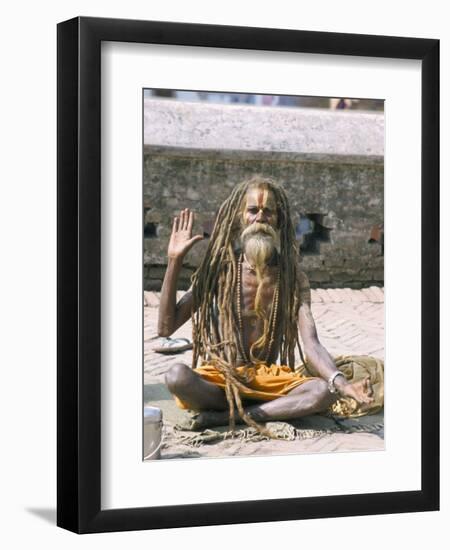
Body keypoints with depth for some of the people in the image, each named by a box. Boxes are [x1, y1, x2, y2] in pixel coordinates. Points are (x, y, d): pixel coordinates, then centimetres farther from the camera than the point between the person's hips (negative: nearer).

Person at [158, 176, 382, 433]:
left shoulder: (293, 278, 0)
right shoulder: (219, 270, -3)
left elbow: (311, 344, -11)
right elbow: (166, 327, -7)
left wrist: (342, 383, -32)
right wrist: (175, 262, -14)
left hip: (269, 379, 1)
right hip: (220, 378, -1)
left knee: (324, 391, -29)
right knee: (178, 376, -35)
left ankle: (224, 416, -22)